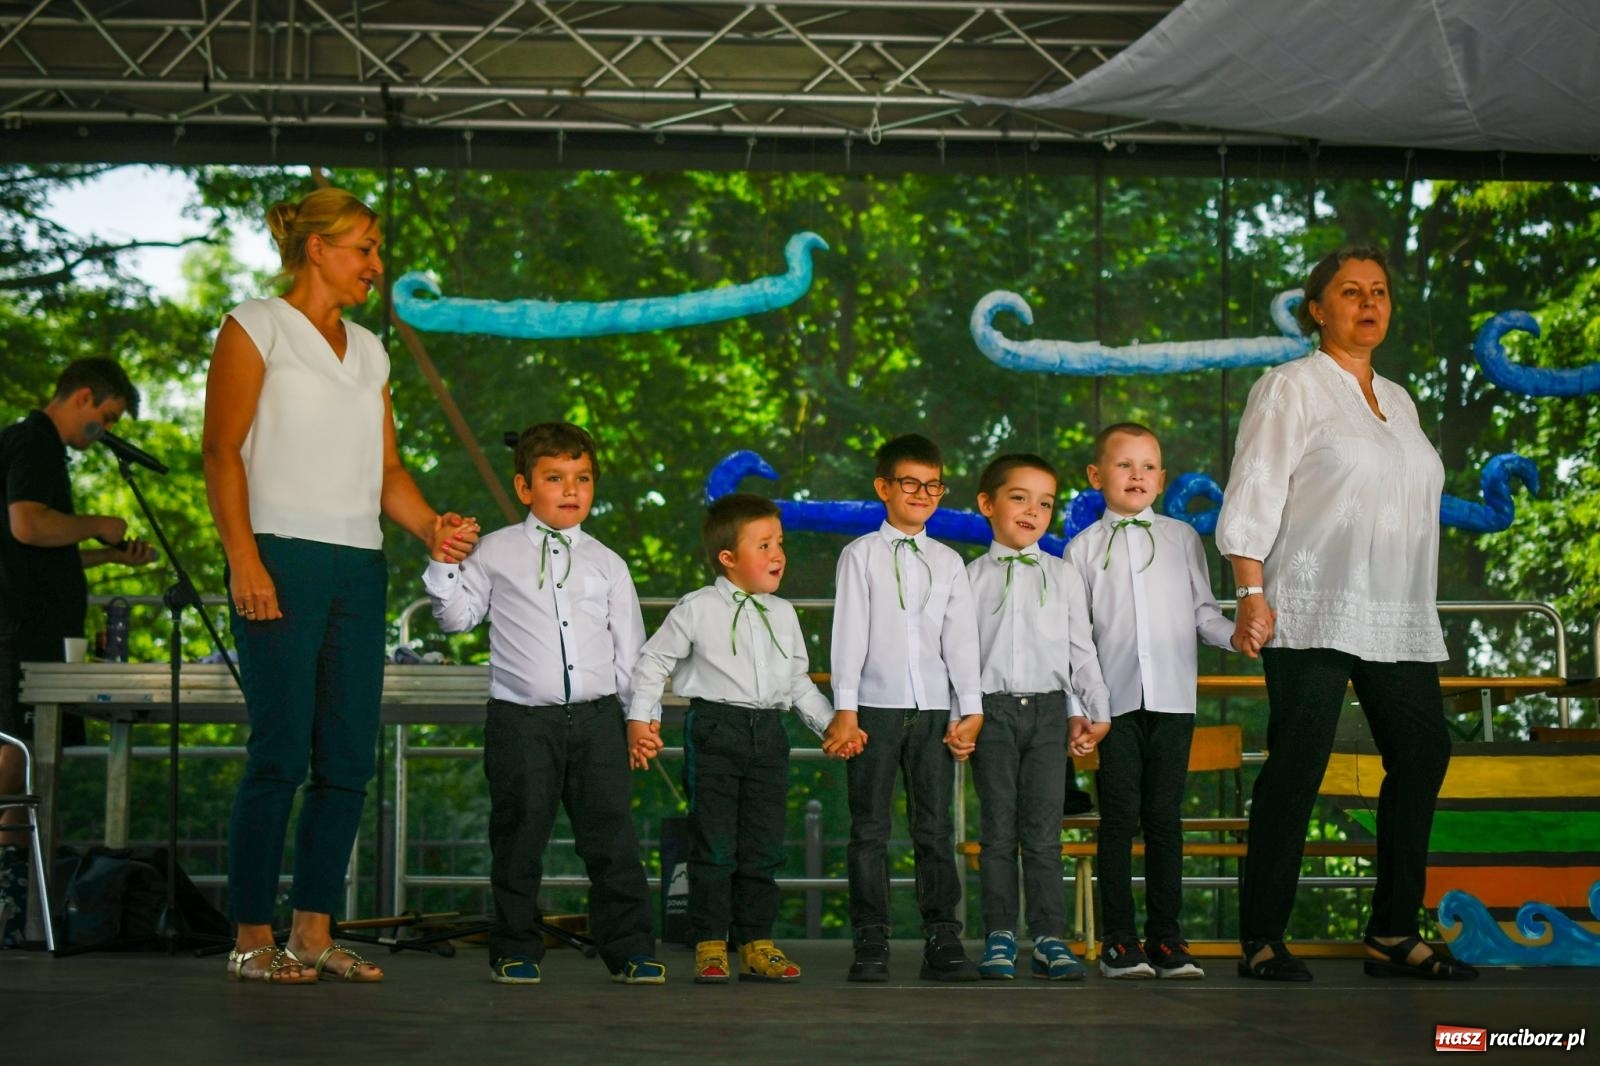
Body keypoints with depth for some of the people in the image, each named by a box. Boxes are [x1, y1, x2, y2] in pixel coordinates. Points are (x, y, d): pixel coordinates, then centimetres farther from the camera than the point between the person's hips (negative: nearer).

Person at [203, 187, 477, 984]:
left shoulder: (369, 352, 21)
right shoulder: (255, 327, 3)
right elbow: (223, 449, -4)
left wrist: (431, 526, 0)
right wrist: (243, 558, -15)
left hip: (360, 566, 6)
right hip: (283, 558, -6)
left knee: (349, 759, 3)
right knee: (282, 752, -8)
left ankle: (313, 931, 10)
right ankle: (253, 939, -1)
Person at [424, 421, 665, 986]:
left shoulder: (606, 563, 12)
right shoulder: (494, 553, 7)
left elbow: (630, 648, 13)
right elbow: (457, 616, 9)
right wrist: (443, 566, -5)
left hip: (596, 716, 2)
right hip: (521, 720, -1)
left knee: (613, 837, 0)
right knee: (519, 839, 4)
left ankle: (630, 949, 7)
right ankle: (516, 949, 15)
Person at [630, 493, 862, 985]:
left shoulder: (782, 614, 15)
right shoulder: (697, 609, -1)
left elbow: (798, 680, 22)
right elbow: (653, 661, 3)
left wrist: (830, 722, 14)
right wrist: (641, 718, -5)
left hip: (768, 732, 5)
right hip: (715, 729, -5)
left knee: (763, 846, 6)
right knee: (714, 845, -3)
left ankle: (757, 944, 14)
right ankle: (709, 945, 6)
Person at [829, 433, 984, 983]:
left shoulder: (949, 562, 12)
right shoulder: (861, 555, 3)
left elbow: (961, 639, 7)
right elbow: (849, 633, -2)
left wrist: (970, 710, 0)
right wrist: (845, 707, -9)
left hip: (934, 710, 3)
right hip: (875, 707, -2)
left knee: (936, 828, 4)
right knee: (870, 828, 1)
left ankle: (943, 940, 8)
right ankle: (871, 943, 7)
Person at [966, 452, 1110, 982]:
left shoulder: (1061, 576, 10)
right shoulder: (972, 577, 6)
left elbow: (1081, 648, 11)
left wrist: (1093, 709, 4)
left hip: (1048, 709, 1)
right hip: (992, 710, -1)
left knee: (1044, 830, -1)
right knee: (998, 829, 2)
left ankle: (1049, 937, 3)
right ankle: (1000, 936, 9)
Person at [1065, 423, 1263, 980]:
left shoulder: (1182, 537, 12)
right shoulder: (1084, 547, 8)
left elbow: (1202, 611, 11)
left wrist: (1235, 634, -10)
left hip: (1173, 698, 1)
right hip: (1115, 699, -1)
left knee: (1165, 816, 3)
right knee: (1119, 815, -1)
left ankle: (1165, 936, 9)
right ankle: (1118, 939, 5)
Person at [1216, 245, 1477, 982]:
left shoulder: (1397, 401, 20)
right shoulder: (1291, 388, 1)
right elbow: (1253, 497, -6)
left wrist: (1418, 609, 18)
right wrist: (1252, 595, -16)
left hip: (1398, 618, 7)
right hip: (1315, 612, -7)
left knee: (1422, 755, 3)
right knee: (1298, 766, -8)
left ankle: (1393, 935, 12)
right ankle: (1261, 941, -2)